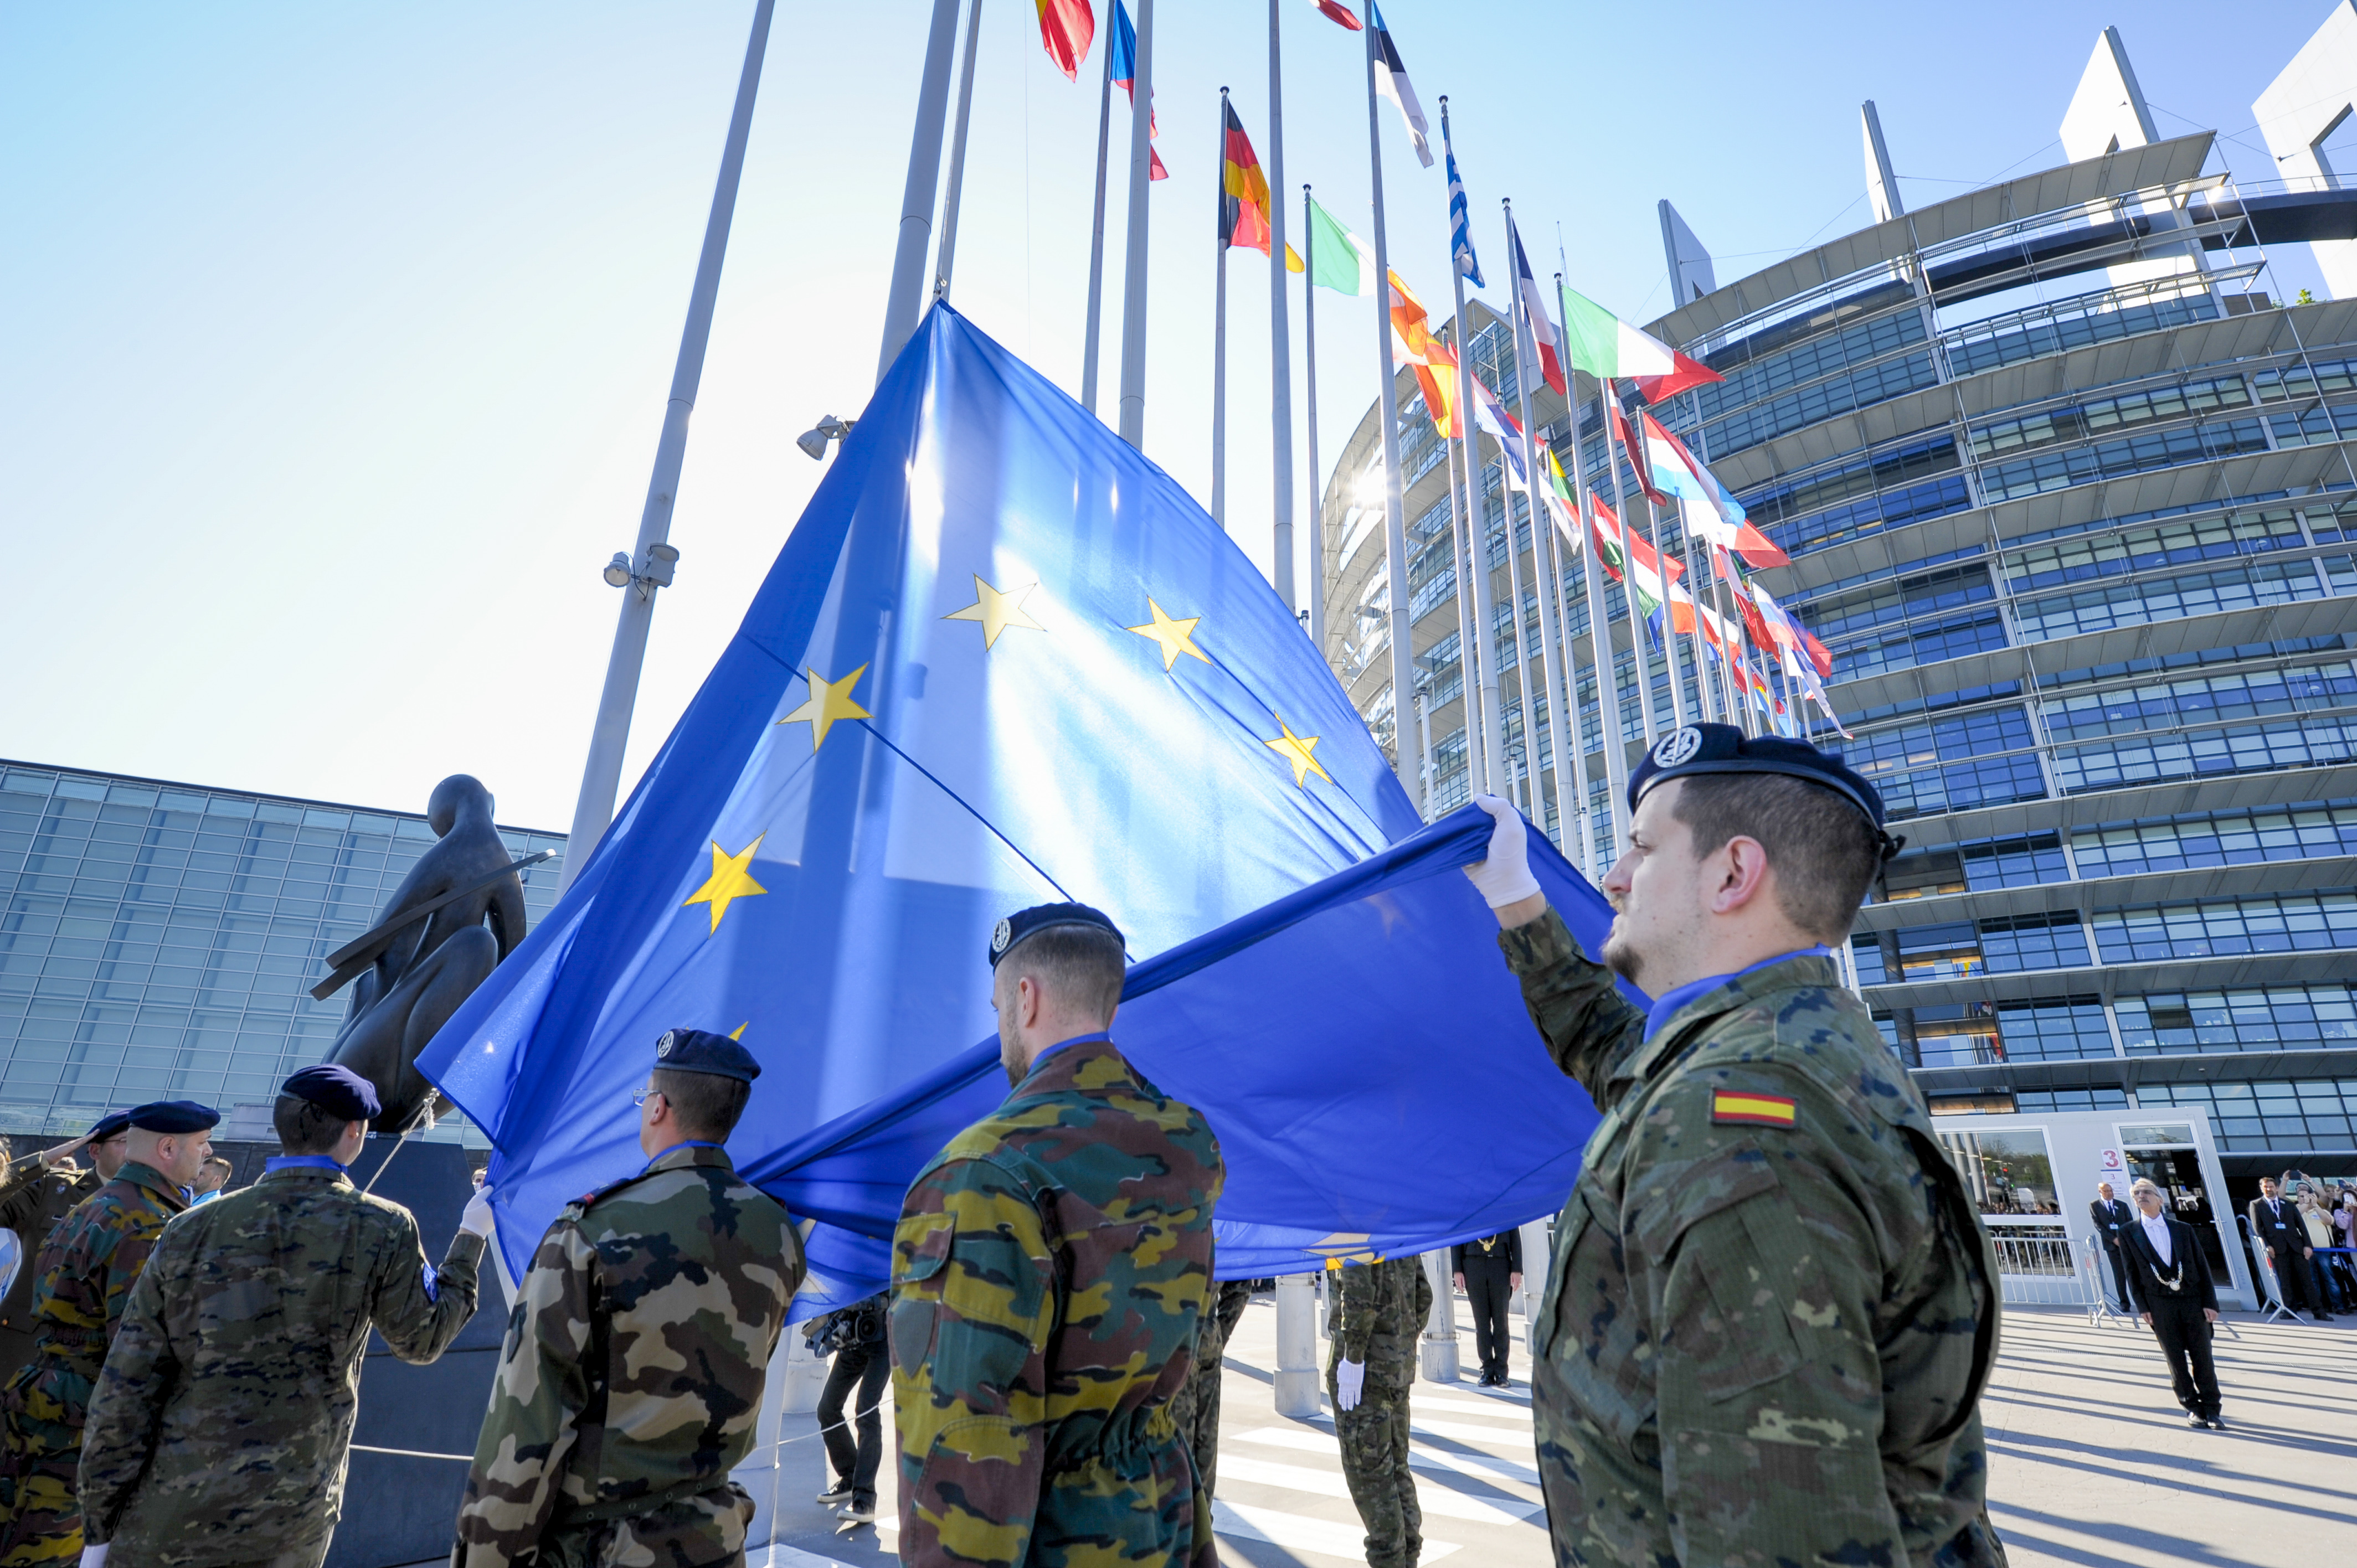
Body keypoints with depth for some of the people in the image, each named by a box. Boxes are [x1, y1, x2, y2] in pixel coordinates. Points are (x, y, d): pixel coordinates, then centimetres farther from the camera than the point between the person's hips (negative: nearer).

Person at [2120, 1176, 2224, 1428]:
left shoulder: (2183, 1229, 5)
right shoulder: (2129, 1233, 1)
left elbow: (2202, 1266, 5)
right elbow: (2132, 1273, 2)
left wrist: (2210, 1302, -2)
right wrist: (2143, 1307, -3)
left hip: (2192, 1300, 1)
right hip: (2159, 1304, -1)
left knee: (2203, 1359, 5)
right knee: (2176, 1361, 4)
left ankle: (2211, 1410, 18)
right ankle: (2193, 1408, 17)